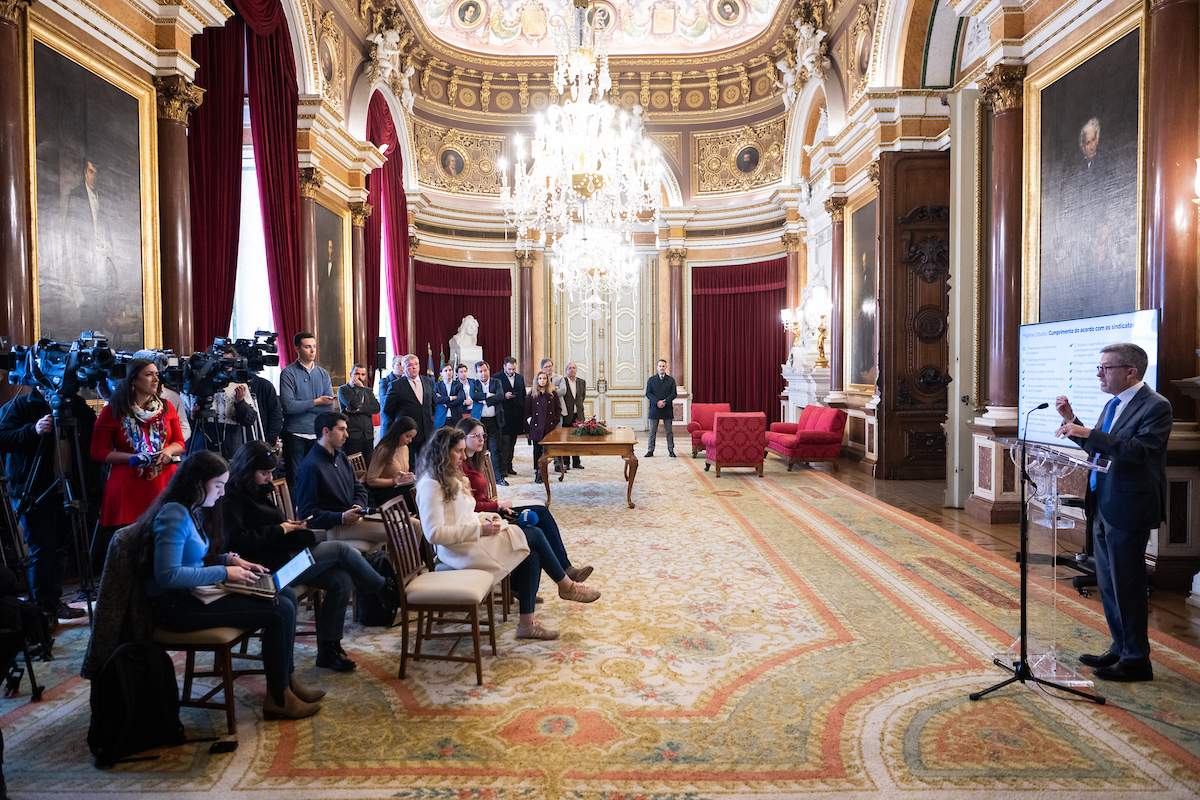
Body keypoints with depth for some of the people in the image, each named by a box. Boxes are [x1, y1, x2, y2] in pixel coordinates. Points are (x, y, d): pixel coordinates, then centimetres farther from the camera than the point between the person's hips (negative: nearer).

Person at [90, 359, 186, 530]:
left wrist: (168, 451, -7)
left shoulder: (166, 408, 11)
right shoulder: (112, 411, 2)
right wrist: (132, 457, -14)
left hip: (165, 483, 3)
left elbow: (179, 443, 15)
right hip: (127, 486, -3)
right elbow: (98, 452, -1)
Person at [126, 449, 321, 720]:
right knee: (279, 611, -18)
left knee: (287, 596, 2)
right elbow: (167, 575, -27)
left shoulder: (196, 511, 12)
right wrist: (225, 572, -21)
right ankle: (278, 699, -4)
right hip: (177, 606, -10)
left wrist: (232, 559, 4)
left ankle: (286, 682, 10)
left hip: (196, 592, 10)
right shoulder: (174, 515, -19)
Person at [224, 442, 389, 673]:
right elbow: (238, 540, -21)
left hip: (286, 554, 10)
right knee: (341, 550, -13)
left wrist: (291, 525, 6)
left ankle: (328, 651, 0)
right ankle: (385, 589, 10)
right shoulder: (232, 497, -10)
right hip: (272, 565, -10)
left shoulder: (259, 490, 19)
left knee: (341, 580, -9)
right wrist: (280, 529, -13)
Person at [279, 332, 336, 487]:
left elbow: (329, 405, 1)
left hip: (318, 434, 4)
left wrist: (300, 405, -8)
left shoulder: (323, 374, 12)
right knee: (294, 479, 1)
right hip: (296, 435, -4)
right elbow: (288, 406, -13)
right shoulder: (288, 373, -2)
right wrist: (316, 402, -9)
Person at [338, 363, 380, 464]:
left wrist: (358, 409, -8)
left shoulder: (368, 390, 19)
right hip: (352, 435, -5)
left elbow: (376, 408, 3)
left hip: (368, 434, 5)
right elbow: (354, 404, -15)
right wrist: (360, 388, -5)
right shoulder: (343, 389, 4)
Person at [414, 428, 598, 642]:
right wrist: (479, 529, -21)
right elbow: (434, 533, -23)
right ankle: (566, 586, 9)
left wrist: (484, 518, 3)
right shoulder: (430, 485, -16)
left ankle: (527, 623, -6)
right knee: (534, 536, -11)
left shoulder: (451, 478, 16)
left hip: (471, 538, 10)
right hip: (461, 550, -10)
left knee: (531, 556, -9)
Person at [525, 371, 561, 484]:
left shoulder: (553, 394, 8)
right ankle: (537, 472, 7)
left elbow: (558, 409, 12)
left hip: (550, 427, 1)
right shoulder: (531, 395, 6)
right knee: (537, 450, -1)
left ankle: (542, 472, 10)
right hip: (536, 427, -1)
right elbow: (527, 412, 9)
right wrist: (530, 420, -1)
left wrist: (554, 419, 1)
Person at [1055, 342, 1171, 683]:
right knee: (1108, 584, 17)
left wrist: (1090, 434, -29)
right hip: (1102, 508, 9)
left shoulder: (1155, 406, -13)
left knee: (1127, 585, 0)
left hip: (1128, 510, -9)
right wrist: (1072, 421, 9)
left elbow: (1140, 450, -26)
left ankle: (1137, 661, 13)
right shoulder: (1113, 405, 15)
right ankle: (1120, 649, 31)